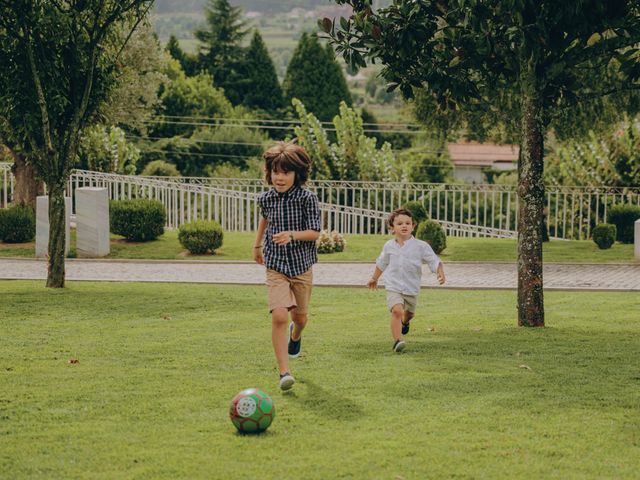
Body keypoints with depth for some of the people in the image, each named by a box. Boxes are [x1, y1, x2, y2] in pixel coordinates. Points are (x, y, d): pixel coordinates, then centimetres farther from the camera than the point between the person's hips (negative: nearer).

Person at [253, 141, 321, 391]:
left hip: (301, 265, 0)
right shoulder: (266, 199, -1)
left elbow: (314, 232, -14)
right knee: (279, 316, -18)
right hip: (276, 265, 0)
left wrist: (291, 235, -31)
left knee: (300, 316, 17)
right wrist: (258, 244, 31)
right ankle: (284, 372, -16)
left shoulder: (307, 199, -12)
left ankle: (295, 335, 56)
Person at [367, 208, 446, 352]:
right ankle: (397, 341, -27)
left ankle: (405, 322, 61)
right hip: (393, 287, -1)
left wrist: (440, 273, -30)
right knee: (396, 311, -25)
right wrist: (374, 278, 31)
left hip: (412, 288, 1)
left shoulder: (421, 246, -8)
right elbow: (381, 263, 18)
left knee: (409, 313, 24)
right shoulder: (389, 246, 1)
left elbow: (434, 261, -10)